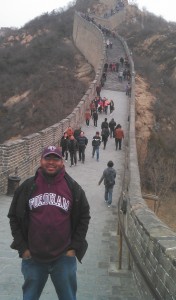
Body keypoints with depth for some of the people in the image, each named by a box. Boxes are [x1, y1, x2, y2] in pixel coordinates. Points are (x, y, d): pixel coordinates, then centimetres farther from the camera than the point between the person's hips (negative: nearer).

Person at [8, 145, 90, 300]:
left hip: (64, 258, 0)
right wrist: (22, 246, -1)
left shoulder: (73, 188, -2)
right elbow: (14, 217, 4)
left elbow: (84, 217, 4)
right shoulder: (28, 187, -1)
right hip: (33, 258, 1)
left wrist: (75, 247, -1)